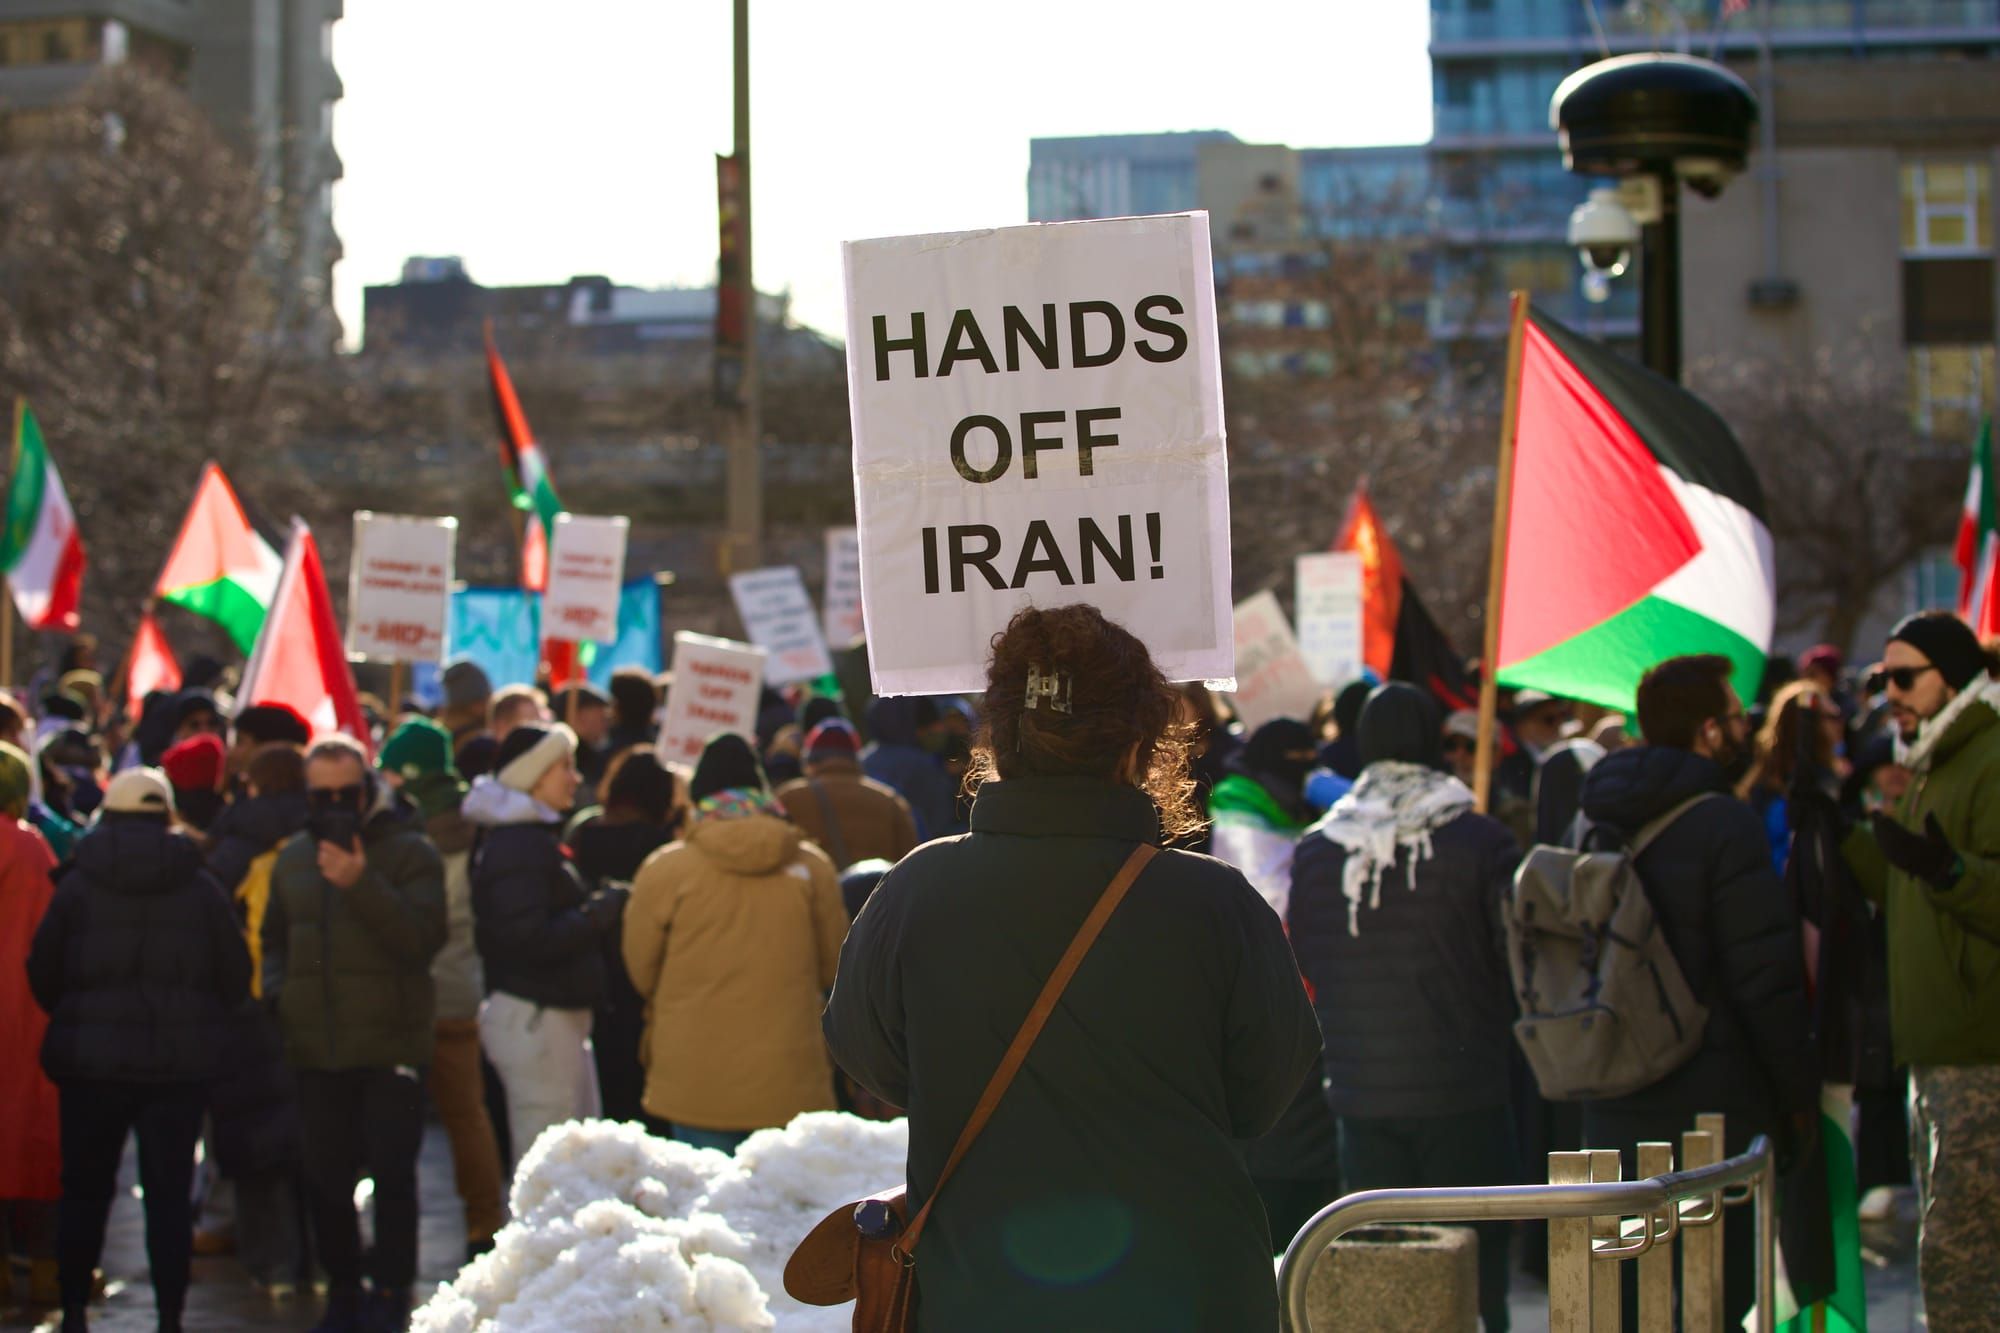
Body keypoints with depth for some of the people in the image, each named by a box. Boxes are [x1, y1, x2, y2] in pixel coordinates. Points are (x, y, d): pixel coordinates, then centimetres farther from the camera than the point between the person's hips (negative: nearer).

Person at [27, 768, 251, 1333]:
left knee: (84, 1190, 11)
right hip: (179, 1064, 0)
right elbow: (236, 975, 2)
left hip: (91, 1059, 0)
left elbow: (42, 973, 0)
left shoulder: (78, 885, -4)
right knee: (170, 1194, 3)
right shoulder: (201, 888, -2)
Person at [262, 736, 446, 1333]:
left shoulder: (410, 852, -3)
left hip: (391, 1044, -5)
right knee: (326, 1176, 8)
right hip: (317, 1048, 5)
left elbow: (423, 937, -16)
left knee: (392, 1172, -6)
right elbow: (274, 938, 25)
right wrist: (277, 992, 6)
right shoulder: (294, 858, 13)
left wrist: (361, 884, -25)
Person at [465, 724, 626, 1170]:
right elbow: (530, 939, -24)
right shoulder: (519, 845, -16)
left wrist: (601, 908, 8)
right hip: (535, 1019, -11)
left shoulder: (534, 837, 17)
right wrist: (602, 912, -17)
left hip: (552, 1015, 11)